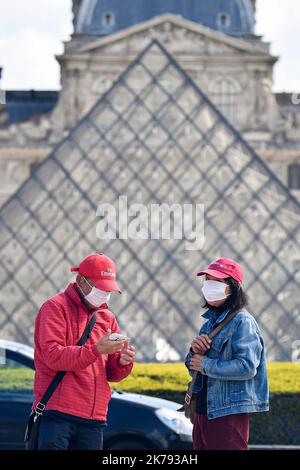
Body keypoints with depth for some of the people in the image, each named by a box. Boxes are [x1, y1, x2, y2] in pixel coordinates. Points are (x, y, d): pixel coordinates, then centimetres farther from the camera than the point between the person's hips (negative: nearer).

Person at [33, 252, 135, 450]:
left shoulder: (107, 317, 19)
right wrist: (96, 350, -22)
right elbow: (52, 355, -14)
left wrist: (123, 362, -6)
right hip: (57, 412, -6)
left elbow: (112, 374, 18)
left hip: (94, 419, 6)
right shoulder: (55, 307, 1)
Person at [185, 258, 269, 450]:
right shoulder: (211, 321, 14)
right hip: (203, 411, 8)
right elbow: (194, 366, 19)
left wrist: (206, 365, -14)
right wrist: (195, 351, -4)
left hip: (229, 412, -8)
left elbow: (247, 367, -23)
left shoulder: (242, 321, -11)